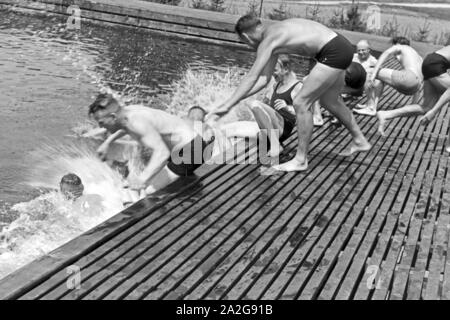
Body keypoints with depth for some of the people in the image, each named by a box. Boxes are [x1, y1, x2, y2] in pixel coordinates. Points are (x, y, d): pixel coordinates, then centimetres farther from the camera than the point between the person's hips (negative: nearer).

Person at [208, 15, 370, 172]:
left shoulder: (267, 40, -12)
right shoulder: (274, 30, 16)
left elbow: (252, 78, -18)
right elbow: (264, 79, 14)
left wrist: (228, 105, -15)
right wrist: (235, 99, 10)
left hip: (334, 52, -10)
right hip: (341, 46, 10)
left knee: (301, 103, -6)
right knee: (329, 101, 27)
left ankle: (300, 160, 3)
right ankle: (360, 141, 44)